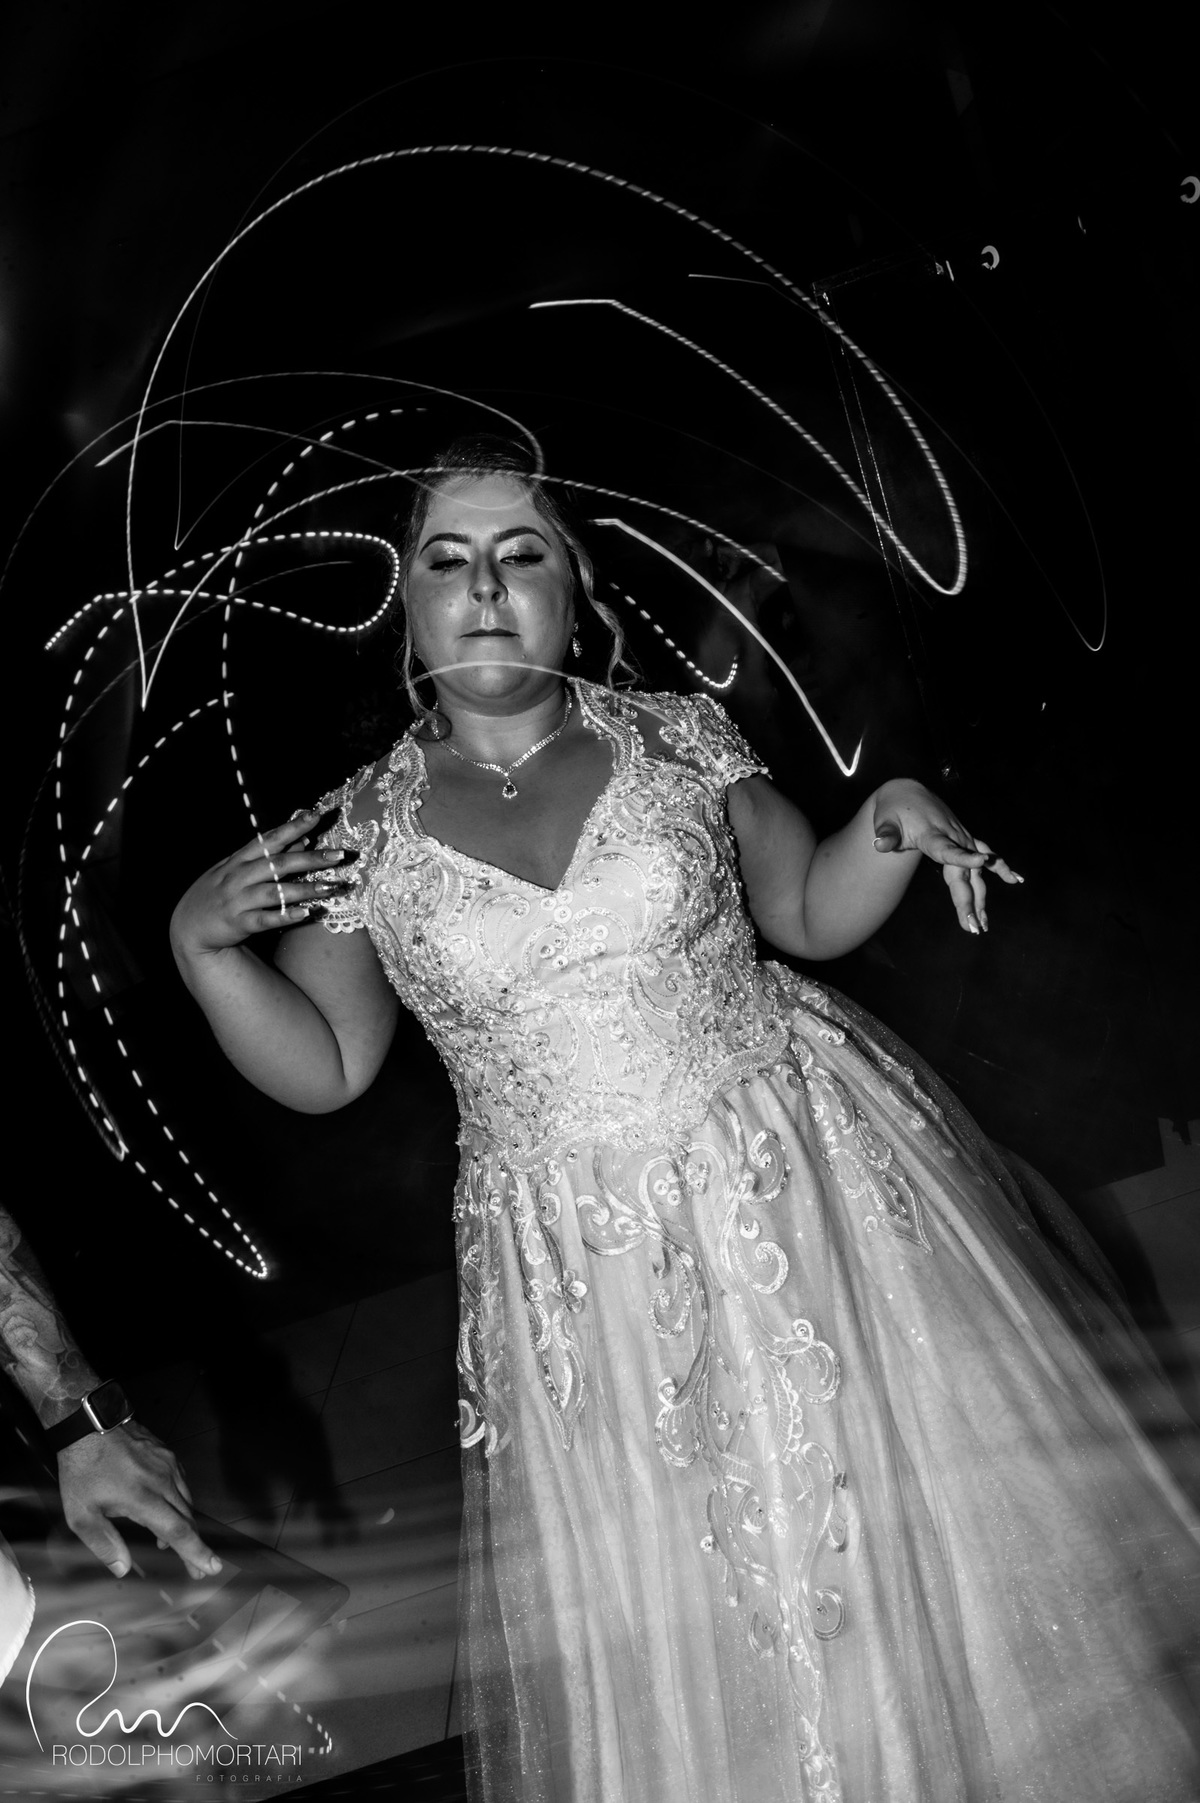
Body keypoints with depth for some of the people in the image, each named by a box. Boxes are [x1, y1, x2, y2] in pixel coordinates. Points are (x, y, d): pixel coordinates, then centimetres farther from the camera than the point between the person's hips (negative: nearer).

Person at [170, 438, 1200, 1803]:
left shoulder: (678, 737, -1)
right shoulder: (361, 833, -1)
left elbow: (814, 912, 8)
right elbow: (324, 1069, 3)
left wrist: (893, 819, -10)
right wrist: (200, 941, -10)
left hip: (808, 1172, 1)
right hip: (585, 1267, 0)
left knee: (918, 1520, 11)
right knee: (659, 1638, 10)